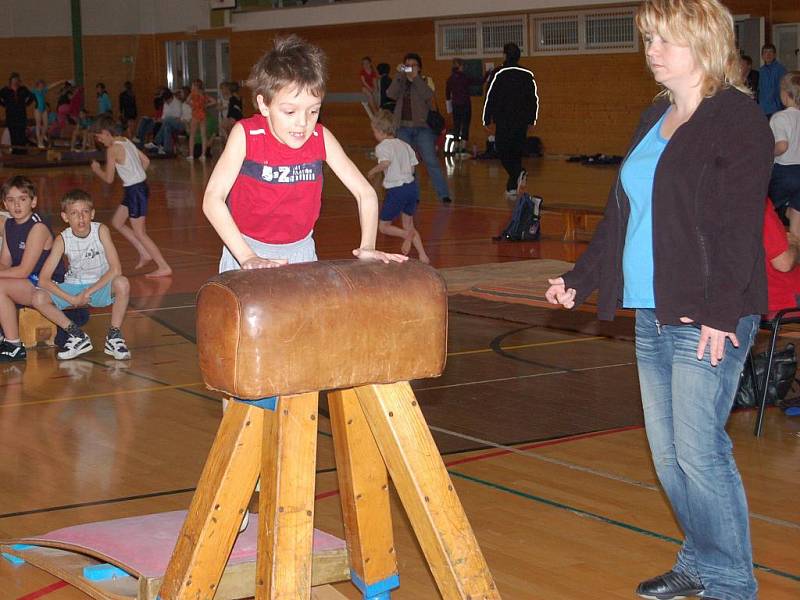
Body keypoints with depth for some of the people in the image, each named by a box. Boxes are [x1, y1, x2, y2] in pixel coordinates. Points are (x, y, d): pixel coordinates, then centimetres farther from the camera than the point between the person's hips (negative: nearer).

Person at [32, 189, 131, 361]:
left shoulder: (101, 230, -16)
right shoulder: (62, 240, -12)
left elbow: (115, 269, -22)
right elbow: (43, 279, -15)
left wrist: (89, 292, -24)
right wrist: (72, 299, -25)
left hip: (101, 286, -2)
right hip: (73, 287, 2)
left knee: (122, 283, -36)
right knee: (38, 298, -23)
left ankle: (114, 337, -15)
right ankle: (77, 335, -3)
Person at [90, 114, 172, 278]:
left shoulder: (112, 149, -15)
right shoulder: (126, 141, 10)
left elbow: (109, 178, -11)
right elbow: (145, 161, 15)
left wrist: (97, 169, 7)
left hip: (135, 191, -9)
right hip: (140, 186, 9)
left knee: (139, 232, -3)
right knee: (117, 222, 19)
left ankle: (164, 267, -4)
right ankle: (144, 253, 19)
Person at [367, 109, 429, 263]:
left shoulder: (382, 146, -8)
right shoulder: (404, 144, 13)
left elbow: (385, 163, -27)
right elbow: (412, 168, 11)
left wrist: (373, 171, -11)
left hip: (396, 190, -7)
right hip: (412, 185, 7)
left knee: (383, 226, 8)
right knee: (408, 225, 20)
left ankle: (407, 235, -17)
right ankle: (423, 256, 9)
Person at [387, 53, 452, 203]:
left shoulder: (425, 82, 5)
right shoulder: (400, 82, 10)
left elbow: (428, 95, -16)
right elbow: (391, 94, -10)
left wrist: (416, 77, -17)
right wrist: (399, 75, -15)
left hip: (422, 127, -3)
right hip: (403, 127, 3)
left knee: (431, 161, -9)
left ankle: (444, 194, -8)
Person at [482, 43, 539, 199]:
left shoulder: (498, 74, -7)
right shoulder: (527, 75, 5)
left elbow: (490, 97, -7)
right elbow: (534, 99, 10)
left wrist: (487, 120, 0)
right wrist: (532, 119, 19)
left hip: (504, 121, -4)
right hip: (522, 121, 4)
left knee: (502, 151, 4)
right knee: (516, 153, 12)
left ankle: (518, 174, -21)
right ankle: (512, 187, 9)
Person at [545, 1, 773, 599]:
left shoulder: (739, 120, -8)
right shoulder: (655, 119, 17)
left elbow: (738, 228, -16)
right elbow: (620, 214, 23)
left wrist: (720, 313, -22)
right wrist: (579, 279, 19)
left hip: (706, 321, -8)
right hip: (651, 315, 8)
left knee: (698, 449, -7)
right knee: (666, 450, 12)